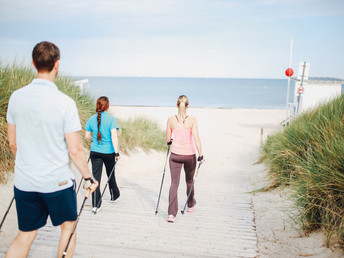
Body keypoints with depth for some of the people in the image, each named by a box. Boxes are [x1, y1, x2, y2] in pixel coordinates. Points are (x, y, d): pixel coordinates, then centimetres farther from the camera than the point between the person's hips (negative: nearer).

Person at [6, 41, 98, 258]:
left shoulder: (16, 97, -2)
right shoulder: (65, 103, -17)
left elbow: (12, 142, 8)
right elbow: (75, 150, -14)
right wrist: (88, 178, 0)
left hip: (24, 181, 4)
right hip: (58, 181, -4)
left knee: (25, 236, 16)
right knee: (68, 226, 20)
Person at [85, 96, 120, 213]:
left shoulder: (91, 119, 1)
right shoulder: (111, 119, -9)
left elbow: (87, 136, 7)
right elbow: (114, 136, -16)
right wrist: (117, 153, -14)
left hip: (95, 152, 1)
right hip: (109, 152, -1)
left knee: (96, 177, 2)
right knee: (111, 174, 19)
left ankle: (95, 205, -3)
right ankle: (114, 196, 40)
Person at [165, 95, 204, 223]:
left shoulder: (171, 119, -4)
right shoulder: (192, 120, -10)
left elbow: (168, 139, 3)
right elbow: (196, 138, -16)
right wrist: (200, 155, -11)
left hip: (175, 155, 0)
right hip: (189, 155, 0)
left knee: (174, 183, 2)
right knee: (189, 181, 20)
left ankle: (171, 213, -9)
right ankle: (190, 205, 42)